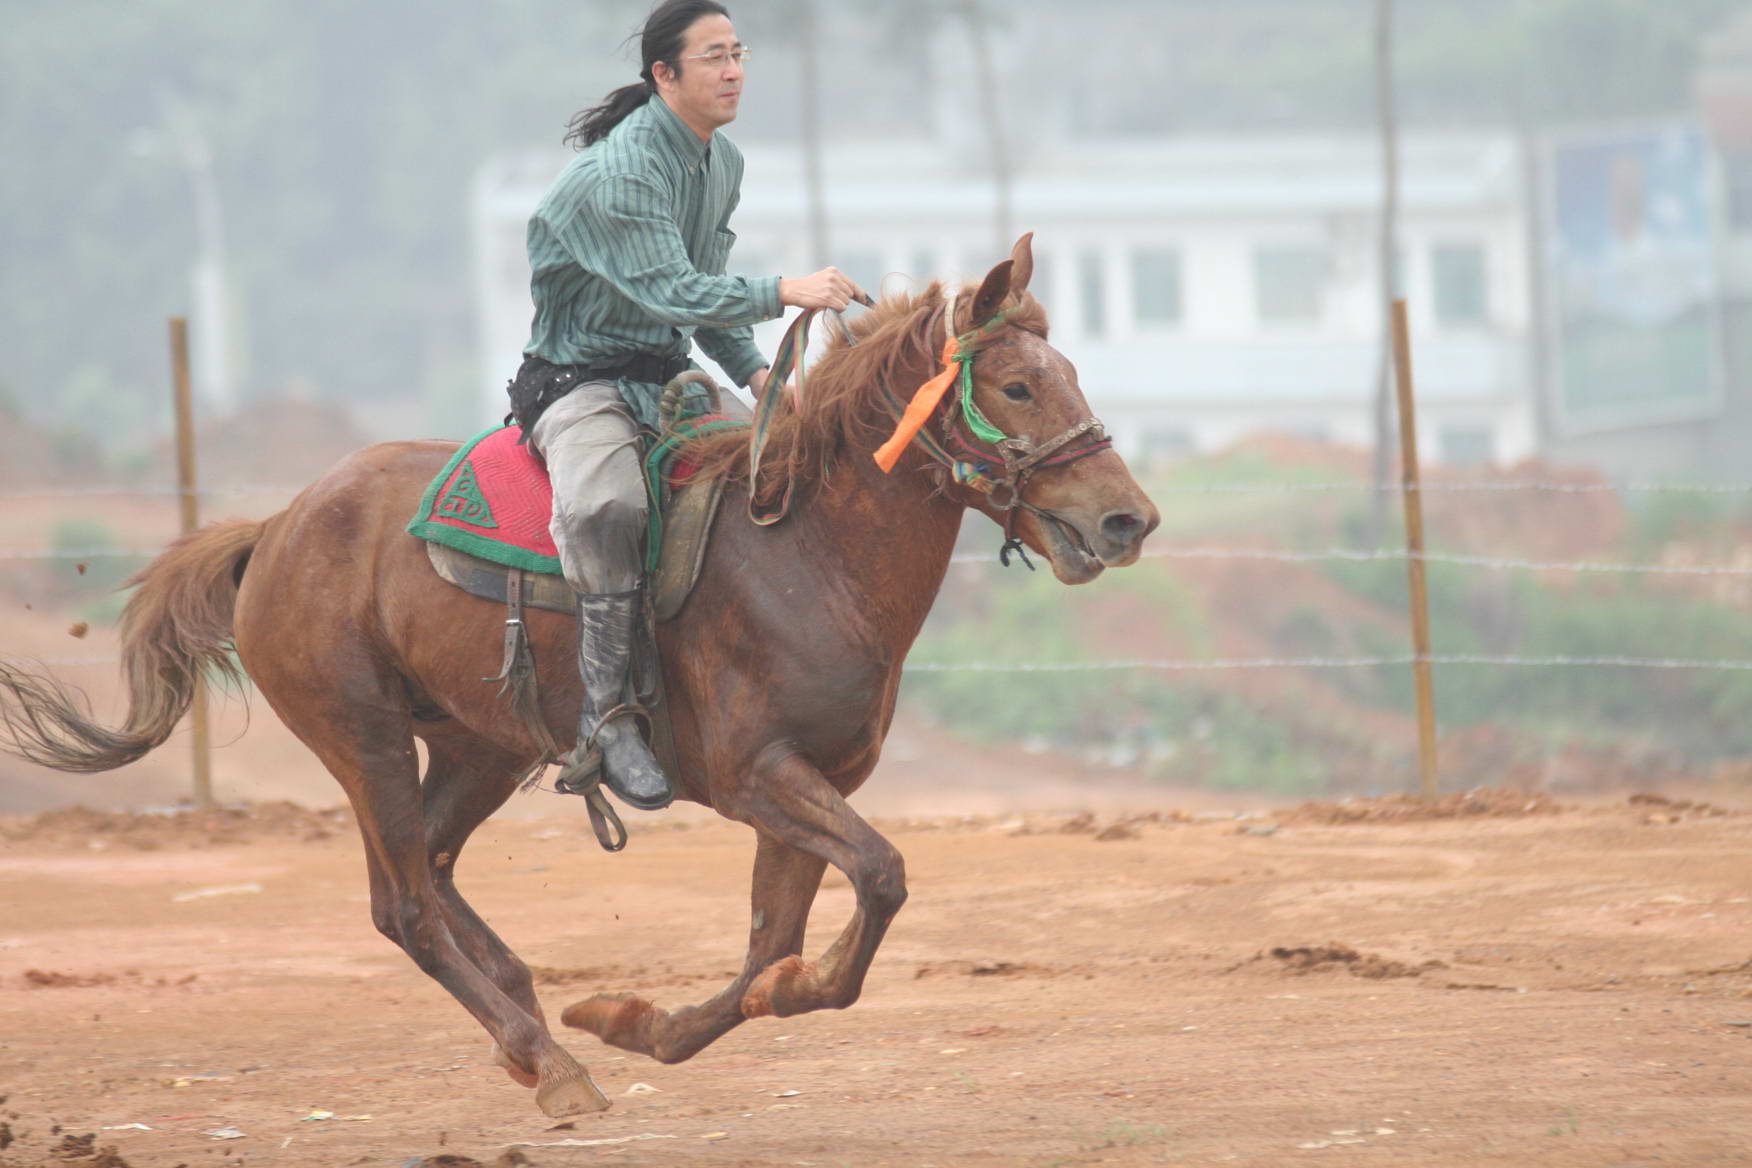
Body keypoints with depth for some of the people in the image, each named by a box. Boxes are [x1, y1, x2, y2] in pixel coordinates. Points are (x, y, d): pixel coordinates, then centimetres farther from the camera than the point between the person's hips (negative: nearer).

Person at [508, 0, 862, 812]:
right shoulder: (619, 171, -21)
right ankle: (606, 720, -34)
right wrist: (784, 293, -36)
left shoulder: (722, 163, 9)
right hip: (579, 379, -9)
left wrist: (752, 371, 5)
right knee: (605, 506, -38)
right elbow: (672, 291, -29)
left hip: (667, 378, 9)